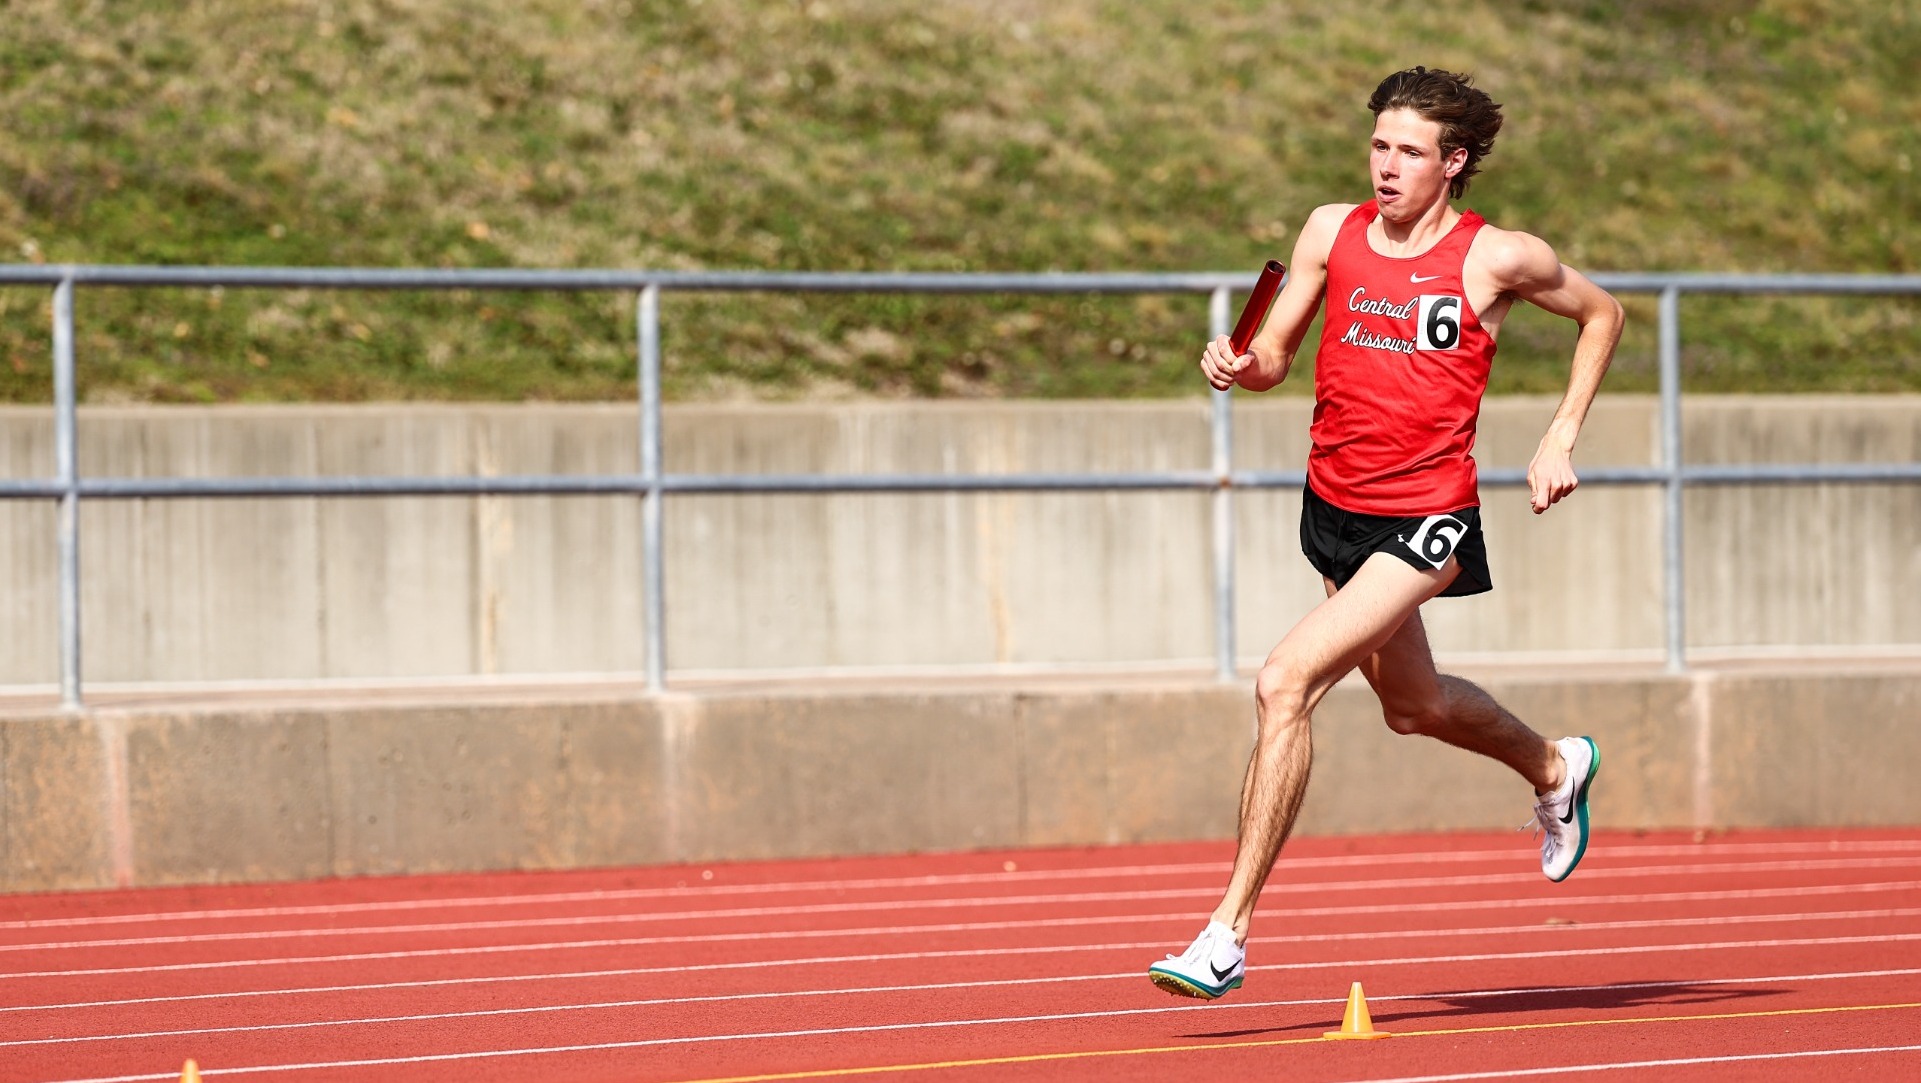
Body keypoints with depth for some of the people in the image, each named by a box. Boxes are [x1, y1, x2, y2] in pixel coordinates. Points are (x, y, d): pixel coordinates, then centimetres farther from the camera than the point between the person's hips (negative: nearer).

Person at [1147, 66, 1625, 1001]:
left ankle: (1228, 932, -17)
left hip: (1425, 522, -6)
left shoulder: (1496, 257, -10)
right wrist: (1240, 365, -15)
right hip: (1334, 505, 6)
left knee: (1283, 684, -22)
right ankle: (1554, 768, 59)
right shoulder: (1332, 232, 0)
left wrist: (1561, 437, 0)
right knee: (1413, 705, 27)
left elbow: (1601, 313, 7)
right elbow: (1275, 355, 8)